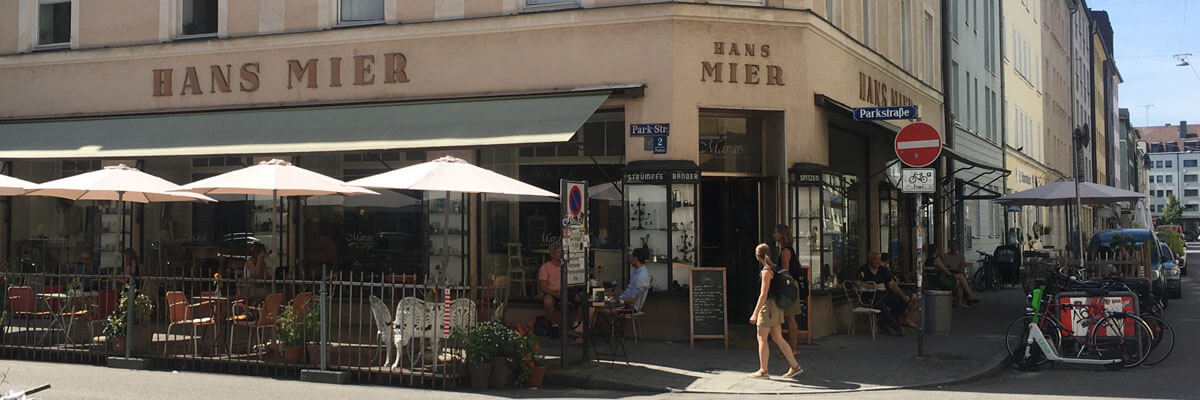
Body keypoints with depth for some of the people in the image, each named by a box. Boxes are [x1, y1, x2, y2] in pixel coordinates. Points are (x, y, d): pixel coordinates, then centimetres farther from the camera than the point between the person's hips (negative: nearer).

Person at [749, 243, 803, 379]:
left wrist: (755, 313, -19)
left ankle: (763, 370, 6)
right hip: (776, 307, 9)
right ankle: (795, 366, 11)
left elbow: (763, 294, -20)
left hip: (768, 306, -9)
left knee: (762, 338, 1)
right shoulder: (774, 268, 10)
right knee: (778, 338, 11)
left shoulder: (766, 271, -16)